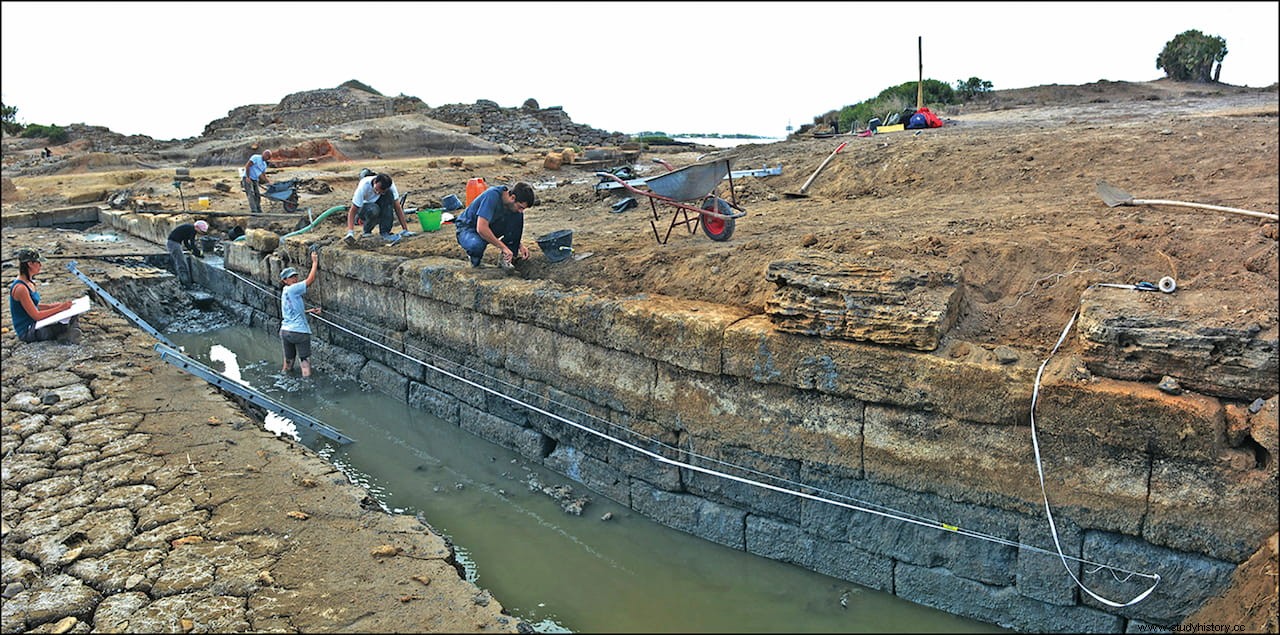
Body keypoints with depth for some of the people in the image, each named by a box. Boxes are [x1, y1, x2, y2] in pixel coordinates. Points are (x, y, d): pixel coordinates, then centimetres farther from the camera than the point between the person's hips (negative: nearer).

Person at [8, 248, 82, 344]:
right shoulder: (20, 288, -22)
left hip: (33, 326, 9)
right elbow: (36, 316, -21)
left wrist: (51, 306, 4)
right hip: (27, 332, -9)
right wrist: (59, 308, -17)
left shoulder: (29, 282, 6)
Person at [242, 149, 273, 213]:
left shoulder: (264, 165, 16)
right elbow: (247, 166, -17)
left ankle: (259, 211, 16)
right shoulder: (256, 157, -8)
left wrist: (268, 182, 4)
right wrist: (247, 177, -23)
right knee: (251, 195, -17)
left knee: (257, 196, 8)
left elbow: (263, 176, 18)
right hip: (247, 179, -8)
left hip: (255, 181, 8)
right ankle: (253, 211, -25)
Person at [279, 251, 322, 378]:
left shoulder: (285, 292, 17)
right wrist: (315, 262, -6)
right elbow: (310, 280, -14)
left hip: (285, 331, 9)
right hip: (299, 332, -9)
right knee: (306, 370, -3)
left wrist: (310, 311, 15)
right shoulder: (291, 289, -10)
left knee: (287, 366, 16)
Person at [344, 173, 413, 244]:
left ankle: (385, 232, -24)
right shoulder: (363, 186, -30)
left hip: (380, 207, 3)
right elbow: (352, 211, -29)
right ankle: (367, 232, -6)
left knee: (389, 194, -30)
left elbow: (398, 207, -19)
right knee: (373, 210, -40)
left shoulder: (390, 185, -24)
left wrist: (405, 230, -22)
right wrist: (350, 232, -42)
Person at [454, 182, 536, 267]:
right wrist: (503, 247, -33)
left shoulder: (513, 205, -10)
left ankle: (508, 257, -8)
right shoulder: (492, 196, -31)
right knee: (477, 245, -41)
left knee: (518, 217, -16)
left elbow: (515, 230, 7)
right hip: (467, 228, -6)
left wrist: (520, 245, -12)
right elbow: (481, 228, -38)